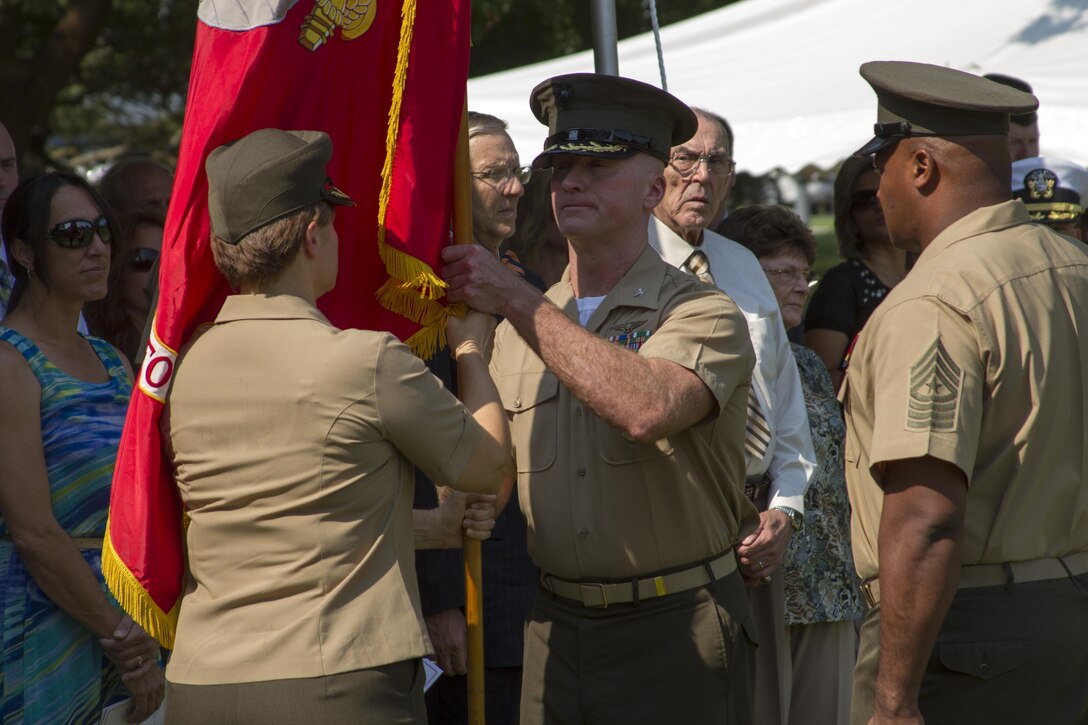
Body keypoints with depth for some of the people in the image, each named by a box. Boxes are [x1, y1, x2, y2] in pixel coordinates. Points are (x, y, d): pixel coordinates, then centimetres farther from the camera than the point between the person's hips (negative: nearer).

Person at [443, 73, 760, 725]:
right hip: (557, 629, 5)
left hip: (676, 632, -5)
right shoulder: (518, 327, 11)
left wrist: (519, 301, -21)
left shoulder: (705, 316, -7)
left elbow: (647, 409, -28)